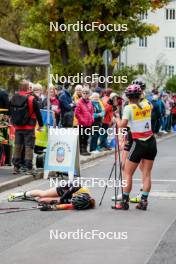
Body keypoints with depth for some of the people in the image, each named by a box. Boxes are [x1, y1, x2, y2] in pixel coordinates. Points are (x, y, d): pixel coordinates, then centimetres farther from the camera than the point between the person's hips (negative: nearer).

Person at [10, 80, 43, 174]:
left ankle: (16, 167, 13)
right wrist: (40, 124, 6)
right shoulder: (31, 99, -13)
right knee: (29, 146, 0)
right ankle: (28, 168, -2)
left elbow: (11, 112, 12)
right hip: (29, 127, -4)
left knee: (17, 146, 12)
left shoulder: (13, 98, 2)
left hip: (18, 127, 5)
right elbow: (38, 113, -7)